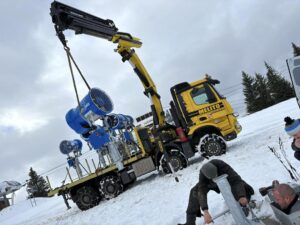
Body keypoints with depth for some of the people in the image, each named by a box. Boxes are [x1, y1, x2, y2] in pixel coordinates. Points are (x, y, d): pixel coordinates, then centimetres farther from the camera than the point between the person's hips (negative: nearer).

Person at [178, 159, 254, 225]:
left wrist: (241, 196, -64)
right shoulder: (202, 174, -39)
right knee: (195, 191, -21)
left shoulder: (222, 165, -45)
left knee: (247, 189, -18)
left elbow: (236, 179, -47)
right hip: (211, 184, 0)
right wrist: (205, 212, -58)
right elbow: (202, 192, -45)